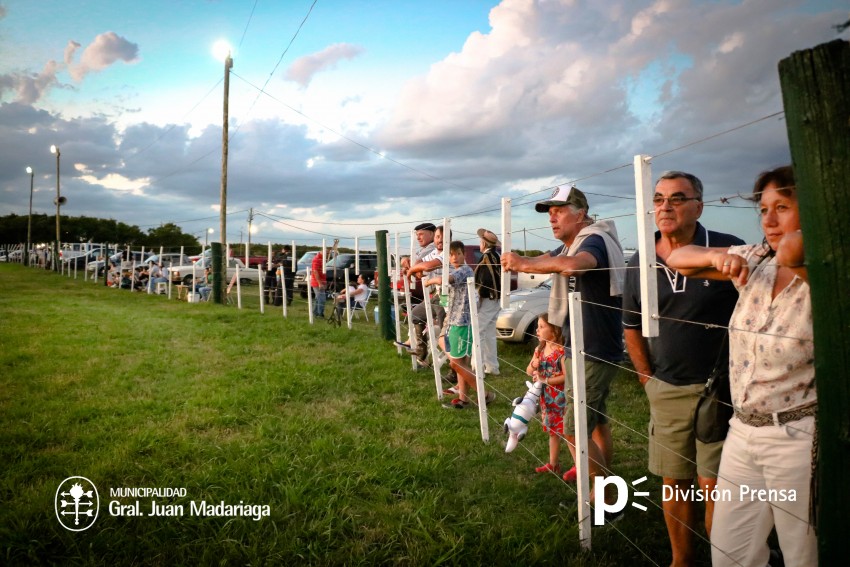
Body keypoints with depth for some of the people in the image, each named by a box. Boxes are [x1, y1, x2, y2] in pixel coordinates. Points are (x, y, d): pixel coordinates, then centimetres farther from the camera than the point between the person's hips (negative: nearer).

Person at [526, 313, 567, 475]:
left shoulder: (561, 351, -18)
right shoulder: (539, 349, 5)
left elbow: (566, 376, -22)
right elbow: (529, 371, 11)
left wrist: (545, 380, -20)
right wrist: (533, 366, -11)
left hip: (561, 398, -8)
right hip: (546, 397, 8)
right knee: (552, 431, 18)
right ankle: (553, 464, 30)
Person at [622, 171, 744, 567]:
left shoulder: (729, 250, -10)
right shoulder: (639, 264, 2)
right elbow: (632, 327, 11)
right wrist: (648, 380, 8)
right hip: (666, 391, 4)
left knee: (713, 485, 1)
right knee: (674, 482, 14)